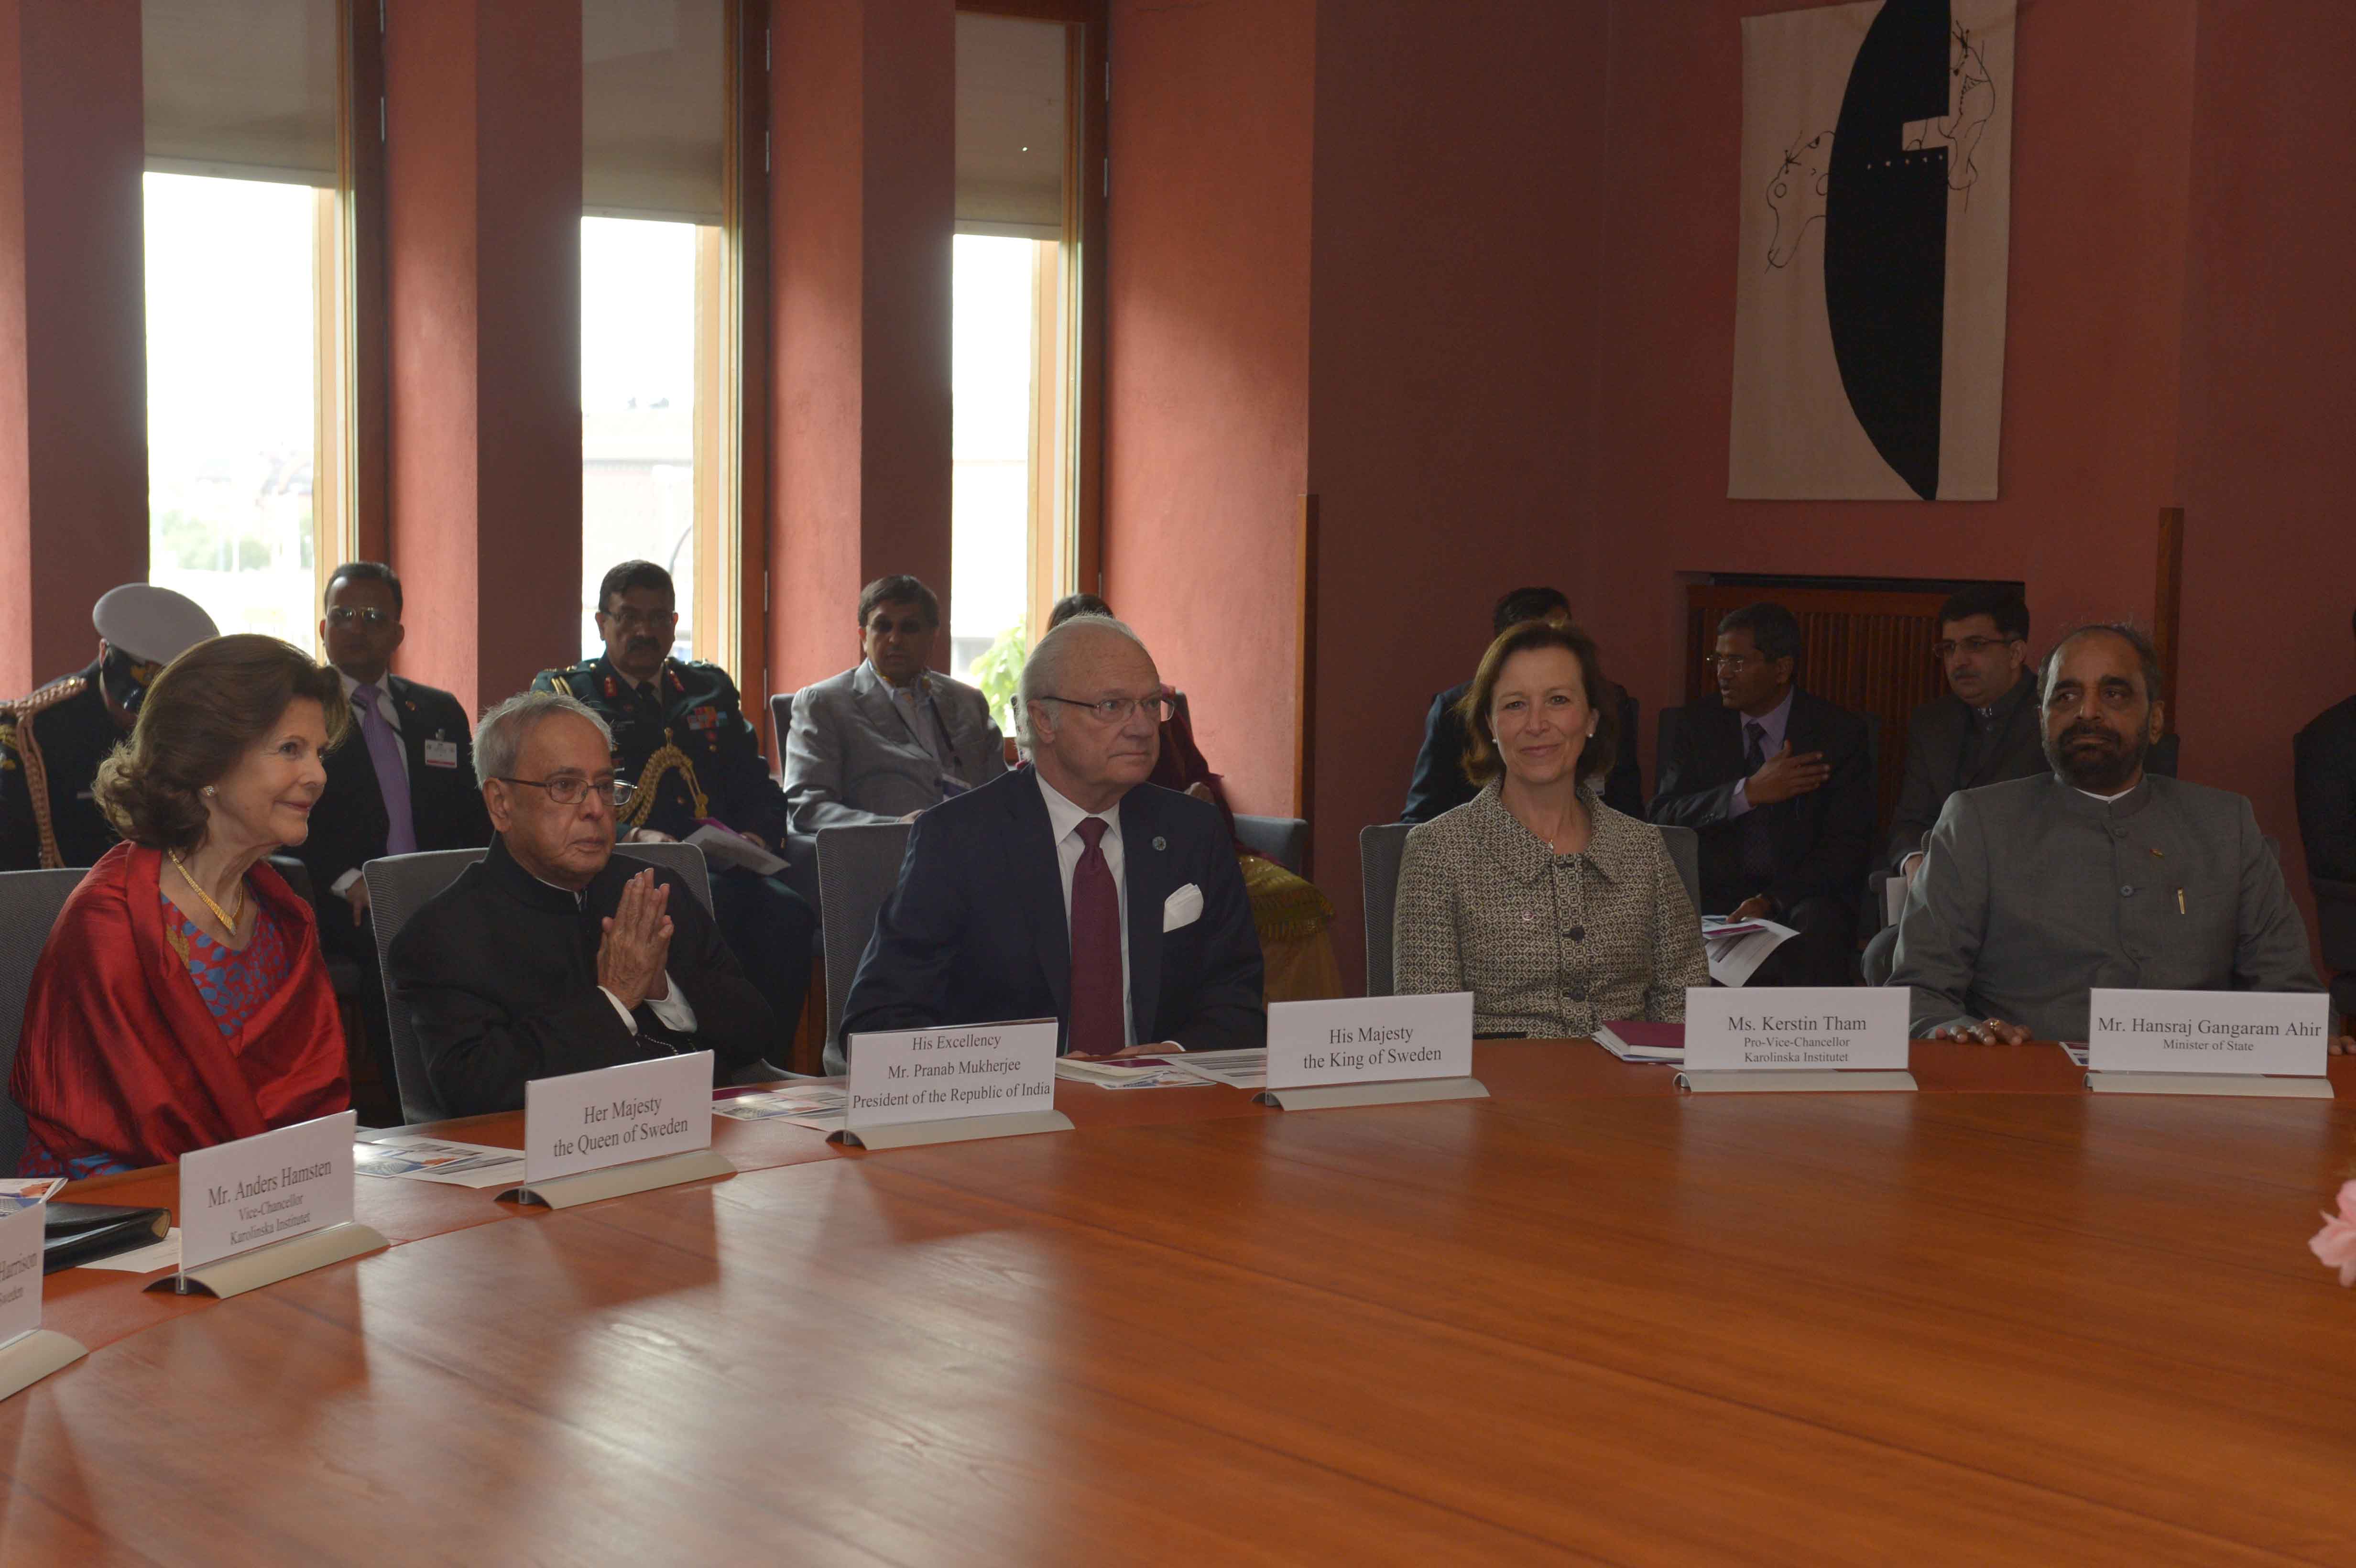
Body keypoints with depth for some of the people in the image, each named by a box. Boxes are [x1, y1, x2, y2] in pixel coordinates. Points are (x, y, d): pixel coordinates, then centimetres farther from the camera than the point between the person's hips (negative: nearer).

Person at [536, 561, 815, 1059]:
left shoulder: (710, 689, 26)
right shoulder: (562, 693, 14)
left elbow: (759, 788, 22)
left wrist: (754, 839, -2)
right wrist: (631, 839, -17)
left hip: (722, 869, 4)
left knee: (789, 914, -30)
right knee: (721, 902, -37)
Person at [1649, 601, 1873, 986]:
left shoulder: (1839, 731, 3)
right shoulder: (1700, 727, 10)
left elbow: (1848, 844, -4)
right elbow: (1664, 818, -2)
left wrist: (1773, 901, -18)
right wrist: (1749, 792, -16)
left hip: (1800, 899, -1)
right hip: (1713, 900, 2)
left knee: (1818, 927, -36)